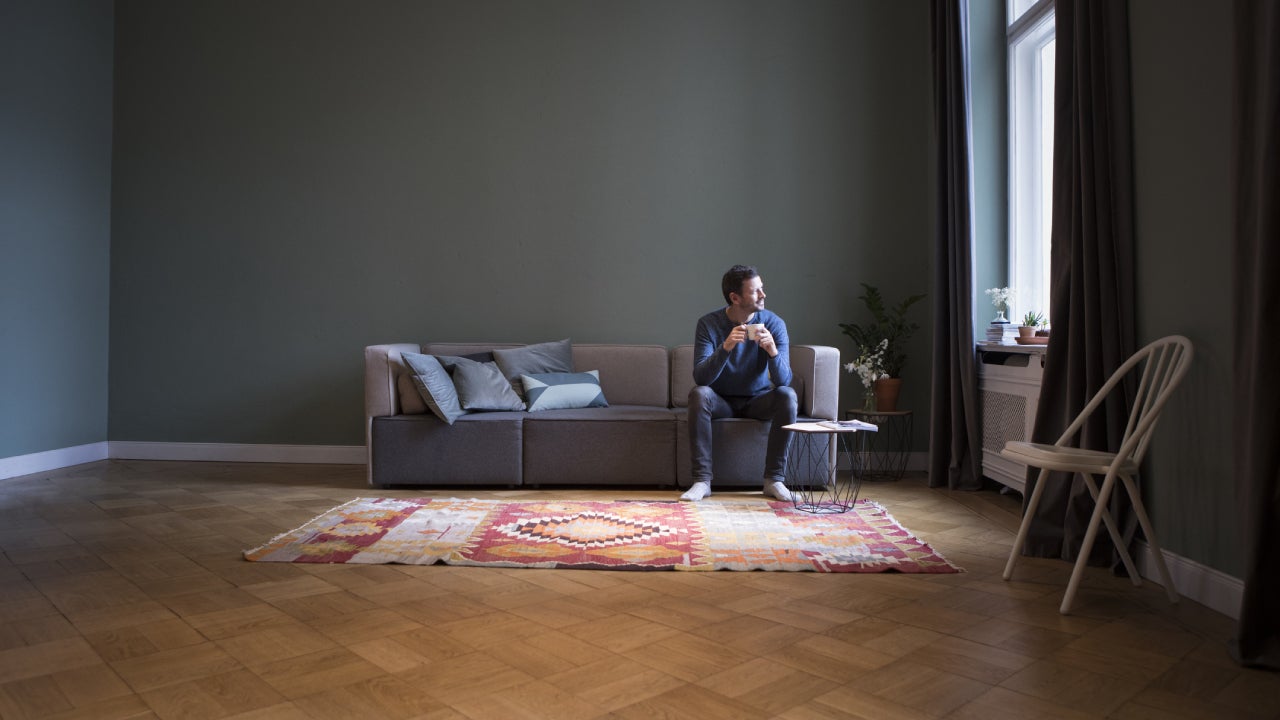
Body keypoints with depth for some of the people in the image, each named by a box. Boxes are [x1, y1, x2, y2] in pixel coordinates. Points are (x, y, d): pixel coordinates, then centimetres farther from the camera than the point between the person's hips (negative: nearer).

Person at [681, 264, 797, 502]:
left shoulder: (774, 323, -12)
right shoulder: (709, 323, -15)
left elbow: (783, 380, -19)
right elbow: (700, 377, -26)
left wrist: (772, 351, -39)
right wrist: (726, 347, -41)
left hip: (758, 400, 1)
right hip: (721, 401, -1)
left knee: (787, 395, -28)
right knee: (698, 394, -31)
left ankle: (774, 479, -19)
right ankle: (702, 480, -26)